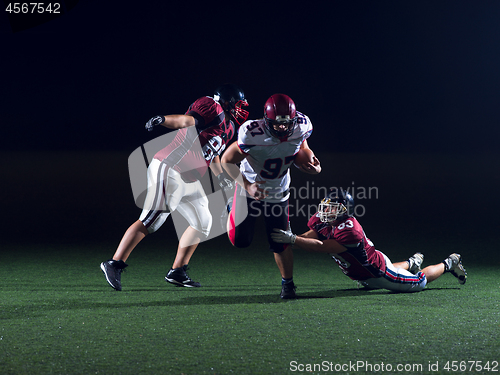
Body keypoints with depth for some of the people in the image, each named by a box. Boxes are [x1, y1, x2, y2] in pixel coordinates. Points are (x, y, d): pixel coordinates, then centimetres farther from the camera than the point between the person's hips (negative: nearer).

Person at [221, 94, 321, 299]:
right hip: (251, 189, -2)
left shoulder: (301, 128, -20)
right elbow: (227, 160, -20)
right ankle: (234, 213, 37)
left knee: (280, 243, -1)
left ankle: (287, 283, 23)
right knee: (240, 241, 2)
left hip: (278, 193, 2)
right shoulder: (253, 135, -33)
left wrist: (312, 165, -19)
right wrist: (247, 186, -31)